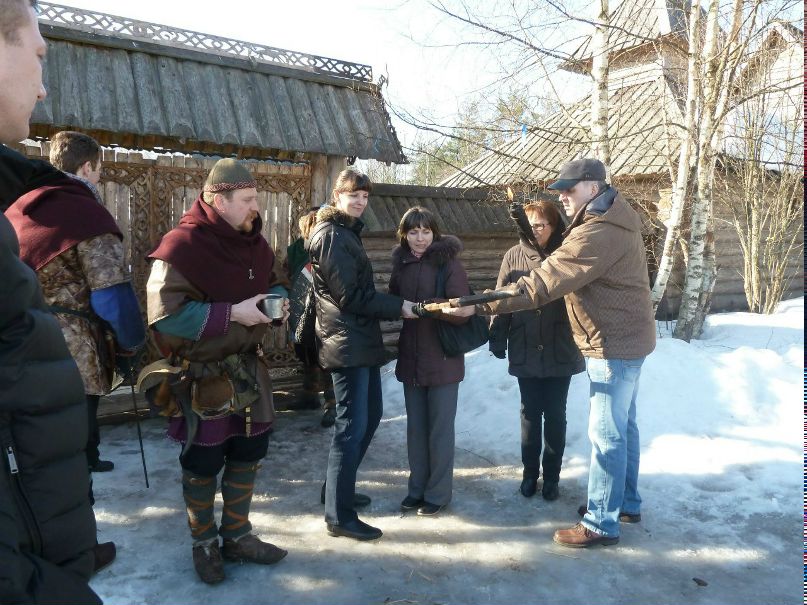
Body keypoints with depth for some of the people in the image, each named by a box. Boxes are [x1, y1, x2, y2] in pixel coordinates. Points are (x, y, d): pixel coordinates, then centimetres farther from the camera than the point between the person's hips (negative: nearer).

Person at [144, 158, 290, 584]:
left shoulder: (255, 242, 5)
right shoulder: (182, 245, -18)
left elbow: (275, 282, 19)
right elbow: (166, 314, -26)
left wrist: (277, 301, -4)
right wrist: (233, 314, -26)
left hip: (248, 368, 7)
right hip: (202, 375, -7)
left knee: (248, 456, 16)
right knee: (202, 464, 10)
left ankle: (237, 536, 36)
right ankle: (204, 543, 32)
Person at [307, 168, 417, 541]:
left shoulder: (347, 232, 19)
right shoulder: (331, 235, -12)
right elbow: (350, 295, -18)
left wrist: (390, 307, 7)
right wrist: (398, 307, -12)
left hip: (362, 341, 10)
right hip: (347, 342, -10)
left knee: (370, 415, 18)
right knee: (352, 426, -6)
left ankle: (337, 489, 32)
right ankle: (339, 515, 5)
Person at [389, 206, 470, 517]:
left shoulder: (449, 263, -8)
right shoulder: (400, 265, 7)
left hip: (443, 359, -4)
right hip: (411, 357, 5)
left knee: (440, 429, 5)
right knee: (415, 427, 14)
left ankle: (438, 493, 20)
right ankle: (417, 488, 28)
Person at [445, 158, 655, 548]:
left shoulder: (597, 233, -25)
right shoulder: (611, 222, 11)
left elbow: (542, 284, -31)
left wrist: (480, 305, -31)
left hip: (614, 344, -11)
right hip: (625, 339, 11)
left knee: (606, 433, -2)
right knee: (622, 426, 19)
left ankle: (601, 523, 11)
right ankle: (625, 502, 35)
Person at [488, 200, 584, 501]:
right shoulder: (514, 256, 1)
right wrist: (497, 338, 0)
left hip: (560, 351, -1)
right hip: (525, 351, 1)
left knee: (555, 415, 10)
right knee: (530, 414, 13)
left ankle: (552, 475, 26)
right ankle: (530, 472, 28)